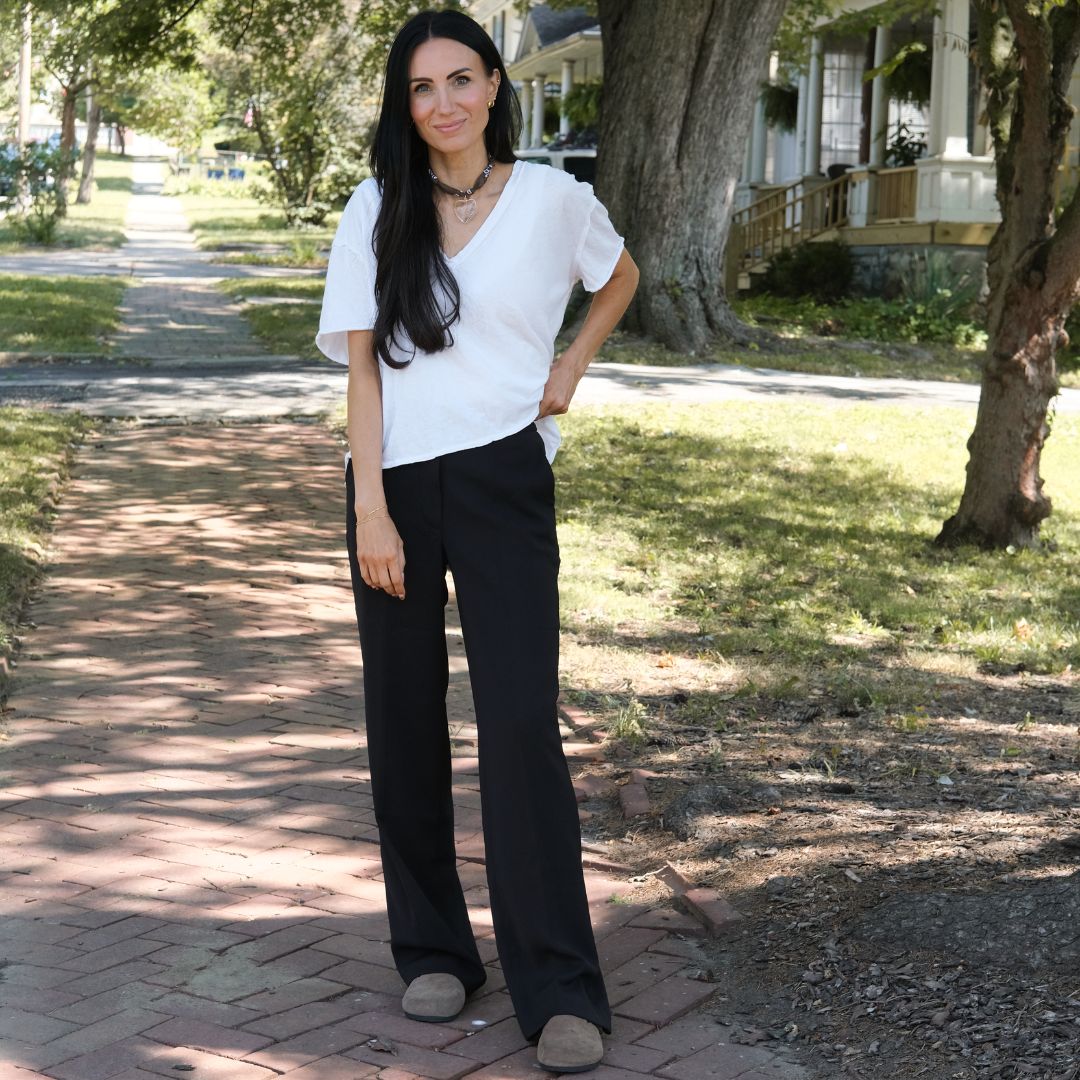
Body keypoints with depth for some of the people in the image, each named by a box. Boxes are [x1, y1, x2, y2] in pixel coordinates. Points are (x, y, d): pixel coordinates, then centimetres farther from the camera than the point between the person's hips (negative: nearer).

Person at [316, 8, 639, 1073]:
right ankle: (433, 952, 21)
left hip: (504, 481, -2)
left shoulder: (552, 197, 3)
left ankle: (561, 990, -5)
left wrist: (569, 368, 10)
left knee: (522, 726, -10)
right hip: (395, 483, 2)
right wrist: (370, 509, -9)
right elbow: (362, 364, -1)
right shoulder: (376, 212, 4)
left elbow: (620, 277, 24)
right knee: (405, 725, 6)